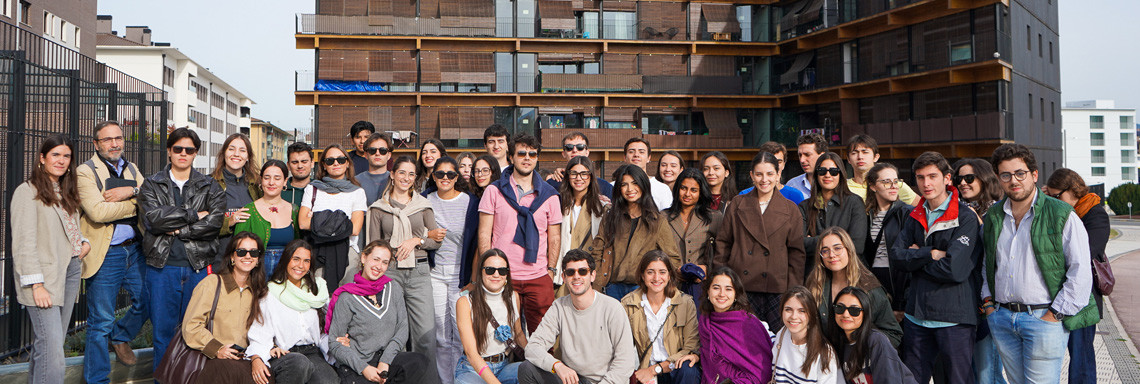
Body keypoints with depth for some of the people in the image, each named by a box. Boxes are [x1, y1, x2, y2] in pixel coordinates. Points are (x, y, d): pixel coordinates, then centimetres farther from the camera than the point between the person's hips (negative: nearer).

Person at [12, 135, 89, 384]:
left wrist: (84, 241, 6)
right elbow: (24, 243, -12)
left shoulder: (67, 192, 18)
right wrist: (36, 284, -17)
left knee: (49, 344, 11)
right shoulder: (28, 192, -7)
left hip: (70, 272, 7)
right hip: (45, 278, -7)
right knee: (51, 348, -12)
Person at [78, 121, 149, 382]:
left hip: (134, 249, 6)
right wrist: (135, 203, -13)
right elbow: (97, 211, -22)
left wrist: (131, 191, -18)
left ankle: (120, 337, 42)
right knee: (101, 323, 4)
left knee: (147, 303, 13)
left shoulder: (131, 169, 12)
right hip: (105, 255, -5)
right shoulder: (85, 172, -7)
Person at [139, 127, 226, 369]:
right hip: (162, 267, 0)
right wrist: (194, 215, -9)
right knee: (163, 331, 5)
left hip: (198, 267, 0)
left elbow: (215, 223, -7)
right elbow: (153, 218, -10)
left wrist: (178, 230, -10)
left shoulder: (210, 188, 9)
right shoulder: (151, 185, 9)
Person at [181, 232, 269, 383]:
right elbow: (191, 326, -4)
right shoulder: (212, 283, -2)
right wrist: (216, 349, -14)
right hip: (211, 359, -4)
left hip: (243, 358, 5)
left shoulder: (257, 291, 14)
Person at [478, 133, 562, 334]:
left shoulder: (549, 194, 10)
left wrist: (551, 270, 3)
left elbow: (554, 237, 12)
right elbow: (484, 233, 3)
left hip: (539, 279, 1)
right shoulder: (494, 191, 5)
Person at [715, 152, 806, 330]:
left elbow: (797, 253, 7)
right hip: (741, 289, 0)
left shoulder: (790, 210, 8)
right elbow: (723, 244, 11)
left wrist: (793, 290, 0)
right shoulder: (737, 207, 9)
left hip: (777, 289, 0)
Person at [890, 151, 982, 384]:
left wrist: (916, 258, -5)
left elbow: (954, 269, -17)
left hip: (954, 318, -6)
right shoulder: (915, 217, 12)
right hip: (916, 315, 6)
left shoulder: (966, 218, -8)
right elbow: (896, 256, -1)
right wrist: (931, 254, -13)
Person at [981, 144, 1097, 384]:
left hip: (1044, 318, -5)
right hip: (1001, 317, 5)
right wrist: (988, 302, 10)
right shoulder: (992, 217, 11)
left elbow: (1081, 272, -8)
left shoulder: (1061, 215, -4)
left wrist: (1055, 315, -11)